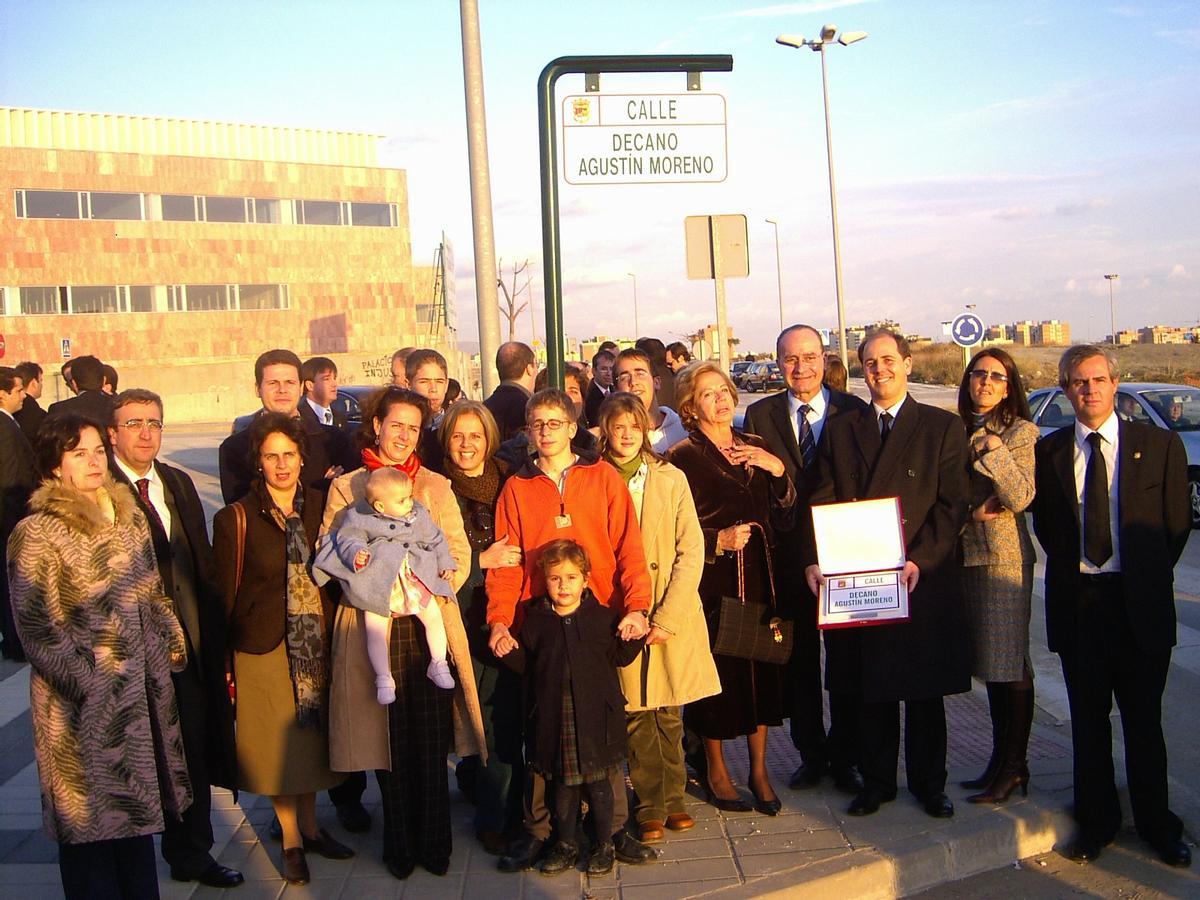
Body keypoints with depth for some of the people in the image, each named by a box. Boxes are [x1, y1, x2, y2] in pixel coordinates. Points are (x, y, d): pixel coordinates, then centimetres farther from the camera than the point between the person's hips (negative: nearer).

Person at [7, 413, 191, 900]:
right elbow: (39, 629, -12)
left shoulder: (128, 516, 8)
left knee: (135, 804, 14)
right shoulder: (36, 534, -10)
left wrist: (170, 644, 7)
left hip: (142, 689, 6)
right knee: (92, 816, 5)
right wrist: (90, 678, -14)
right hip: (83, 702, -6)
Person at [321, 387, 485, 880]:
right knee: (388, 740, 3)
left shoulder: (436, 486, 12)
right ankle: (399, 846, 19)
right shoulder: (345, 487, 9)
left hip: (430, 623, 1)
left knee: (432, 741, 0)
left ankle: (434, 844, 14)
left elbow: (459, 553, 5)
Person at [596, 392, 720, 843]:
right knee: (637, 716, 3)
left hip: (673, 615, 1)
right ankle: (650, 807, 16)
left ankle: (673, 798, 23)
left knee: (670, 716, 9)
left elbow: (691, 551, -1)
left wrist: (668, 616, -9)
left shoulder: (671, 479, 2)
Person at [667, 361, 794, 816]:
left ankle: (759, 768, 21)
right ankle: (715, 769, 21)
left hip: (758, 578, 5)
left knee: (762, 669, 7)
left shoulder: (756, 449, 11)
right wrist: (718, 540, -18)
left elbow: (784, 518, 9)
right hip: (711, 583, -4)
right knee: (717, 671, 2)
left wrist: (779, 472, -5)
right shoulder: (683, 458, -5)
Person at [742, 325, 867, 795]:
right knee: (799, 660, 12)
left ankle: (844, 756, 23)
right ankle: (811, 753, 27)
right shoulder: (760, 415, 3)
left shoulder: (853, 411, -2)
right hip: (790, 557, 1)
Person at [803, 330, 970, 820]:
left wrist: (919, 560, -17)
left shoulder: (943, 427, 2)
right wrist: (815, 559, -12)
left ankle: (928, 782, 25)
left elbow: (952, 505, -4)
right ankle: (876, 780, 24)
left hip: (922, 580, -2)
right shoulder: (839, 429, 9)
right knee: (869, 687, 10)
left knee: (924, 689, 9)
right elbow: (822, 501, 3)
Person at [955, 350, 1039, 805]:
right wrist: (970, 511, -4)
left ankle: (1013, 765, 9)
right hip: (966, 556, 6)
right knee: (989, 663, 12)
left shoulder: (1021, 433, -5)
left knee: (1008, 662, -1)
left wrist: (993, 449, -23)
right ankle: (1001, 761, 22)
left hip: (1004, 558, -6)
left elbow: (1021, 497, -16)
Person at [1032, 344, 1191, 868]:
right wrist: (1071, 569, 5)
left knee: (1143, 720, 9)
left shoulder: (1160, 445, -1)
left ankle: (1155, 825, 25)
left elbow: (1178, 523, 4)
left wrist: (1146, 578, 4)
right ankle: (1096, 821, 25)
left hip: (1139, 602, -1)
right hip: (1076, 602, 1)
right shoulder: (1049, 450, 3)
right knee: (1088, 718, 11)